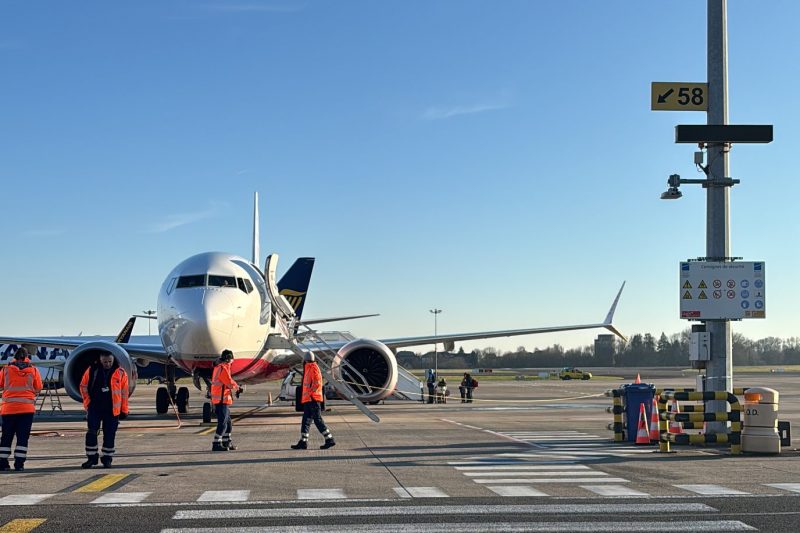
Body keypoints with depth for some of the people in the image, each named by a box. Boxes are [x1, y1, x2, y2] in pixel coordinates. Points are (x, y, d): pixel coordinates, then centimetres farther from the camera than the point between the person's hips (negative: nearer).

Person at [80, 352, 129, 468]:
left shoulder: (120, 373, -2)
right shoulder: (92, 371, -1)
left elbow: (124, 393, 3)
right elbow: (83, 387, 10)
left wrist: (124, 410, 3)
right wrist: (88, 402, 3)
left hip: (112, 410, 0)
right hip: (94, 408, 0)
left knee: (109, 435, 4)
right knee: (91, 433, -2)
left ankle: (107, 458, 15)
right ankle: (91, 458, 9)